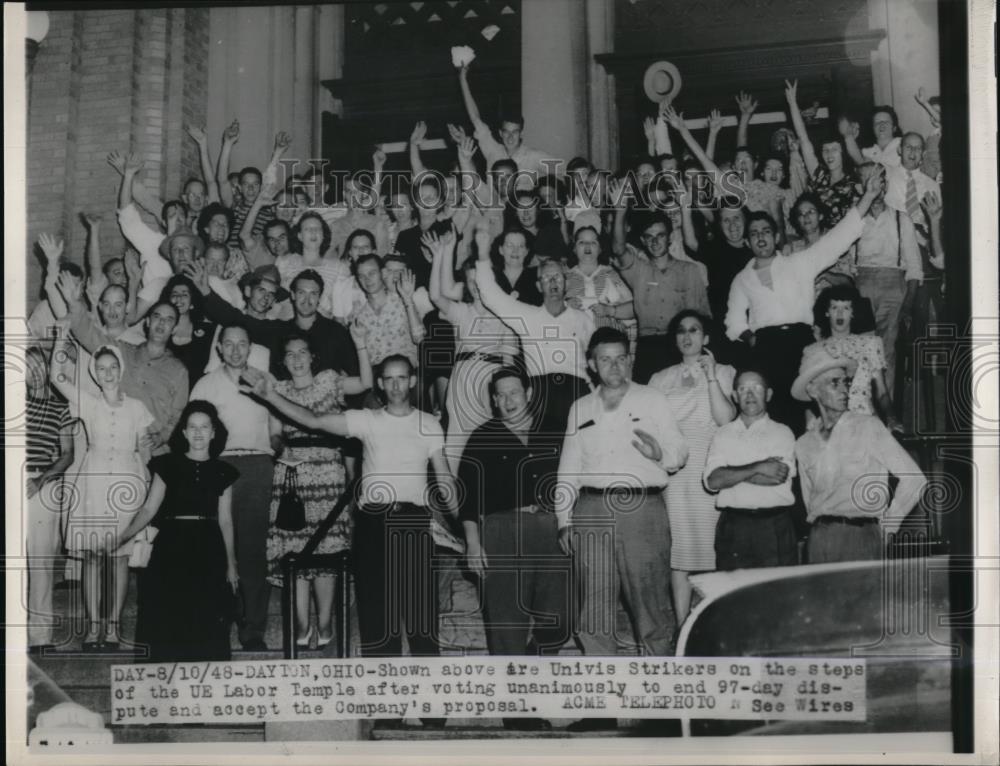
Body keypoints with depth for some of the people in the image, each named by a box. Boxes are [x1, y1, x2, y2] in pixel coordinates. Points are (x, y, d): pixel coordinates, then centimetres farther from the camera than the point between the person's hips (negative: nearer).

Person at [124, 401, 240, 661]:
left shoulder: (222, 471, 9)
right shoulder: (168, 465, 4)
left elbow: (225, 521, 11)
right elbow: (149, 508, -1)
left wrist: (231, 564, 9)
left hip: (208, 552, 1)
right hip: (173, 546, -1)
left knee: (206, 625, -2)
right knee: (168, 619, -5)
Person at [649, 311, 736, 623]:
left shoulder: (723, 373, 10)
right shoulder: (661, 379, 16)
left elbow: (726, 419, -5)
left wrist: (711, 378, -9)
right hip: (673, 471, 2)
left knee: (709, 547, -5)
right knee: (678, 552, -2)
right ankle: (681, 627, 1)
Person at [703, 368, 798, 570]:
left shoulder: (782, 433, 8)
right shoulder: (723, 434, 11)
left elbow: (779, 476, -9)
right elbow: (712, 481, -3)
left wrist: (731, 474, -5)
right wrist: (758, 468, -10)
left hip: (775, 527, -1)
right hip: (734, 528, 1)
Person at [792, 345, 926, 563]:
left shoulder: (868, 427, 0)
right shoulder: (803, 446, 12)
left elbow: (914, 479, -2)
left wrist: (886, 527, 0)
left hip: (860, 536, -3)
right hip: (819, 540, 3)